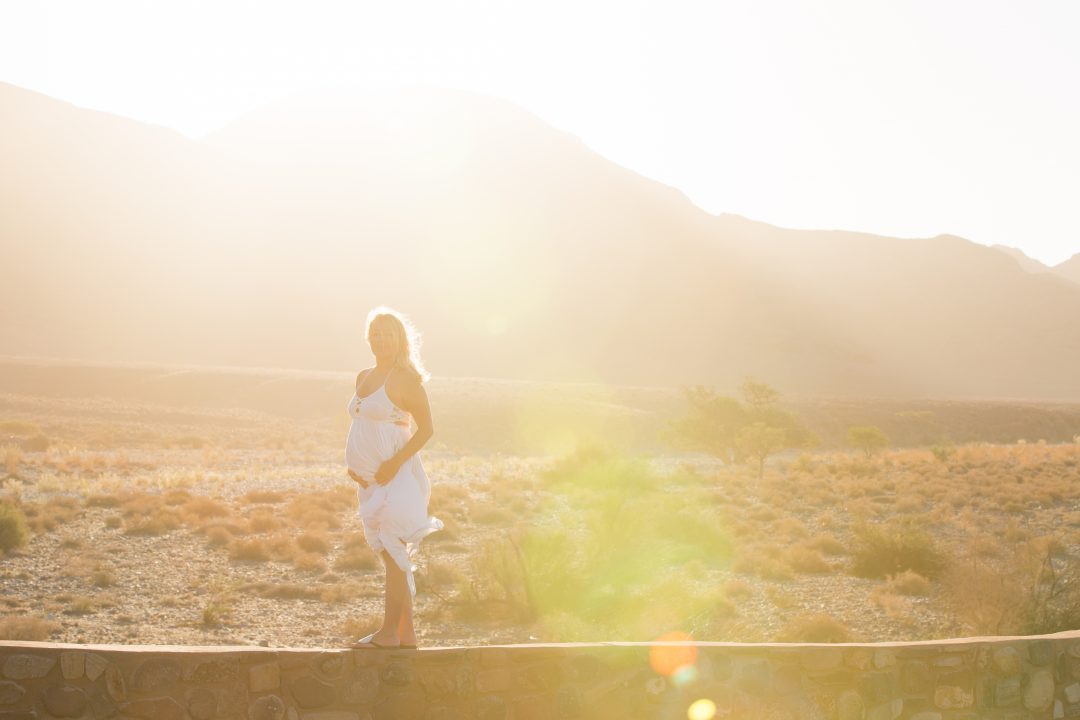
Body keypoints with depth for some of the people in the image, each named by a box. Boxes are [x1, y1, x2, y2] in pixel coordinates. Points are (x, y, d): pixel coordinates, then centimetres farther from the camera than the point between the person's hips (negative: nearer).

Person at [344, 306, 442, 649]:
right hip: (370, 478, 8)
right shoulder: (364, 377, 14)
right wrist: (352, 463, 9)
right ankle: (406, 633, 15)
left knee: (393, 550, -7)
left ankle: (389, 632, -5)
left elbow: (426, 429, -12)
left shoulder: (405, 379, -9)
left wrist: (394, 463, -20)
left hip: (395, 476, -8)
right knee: (390, 553, 10)